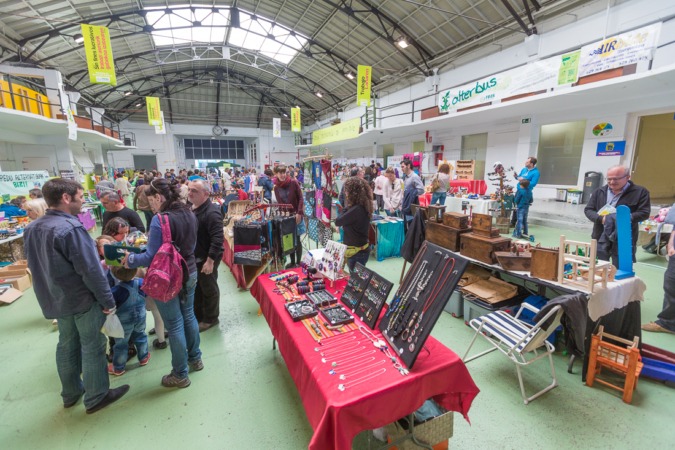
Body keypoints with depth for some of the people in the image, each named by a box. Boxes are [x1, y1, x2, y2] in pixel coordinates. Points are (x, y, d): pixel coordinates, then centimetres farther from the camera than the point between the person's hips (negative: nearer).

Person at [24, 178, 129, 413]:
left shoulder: (31, 228, 3)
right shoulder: (71, 228, -25)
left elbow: (36, 266, 14)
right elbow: (91, 270, -24)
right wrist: (107, 300, -16)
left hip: (55, 299, 8)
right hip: (83, 299, -8)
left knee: (67, 345, 21)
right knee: (92, 347, 6)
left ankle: (71, 393, 37)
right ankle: (96, 397, 20)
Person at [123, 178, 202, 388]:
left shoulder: (160, 220, -21)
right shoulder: (190, 215, 2)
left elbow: (151, 257, -18)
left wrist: (130, 259, -1)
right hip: (189, 274, 7)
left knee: (174, 325, 6)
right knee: (188, 316, 22)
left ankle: (180, 375, 23)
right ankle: (195, 358, 39)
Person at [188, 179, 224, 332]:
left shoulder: (211, 212, -25)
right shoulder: (192, 208, 7)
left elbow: (217, 239, -29)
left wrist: (210, 260, -29)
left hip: (206, 258, -9)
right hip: (193, 257, 9)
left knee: (209, 289, 8)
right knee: (196, 288, 22)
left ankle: (211, 318, 27)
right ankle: (197, 315, 40)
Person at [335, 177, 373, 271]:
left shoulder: (356, 209, -26)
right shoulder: (363, 207, 4)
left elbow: (337, 222, -15)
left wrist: (346, 207, -7)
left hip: (357, 251, -9)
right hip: (361, 249, 9)